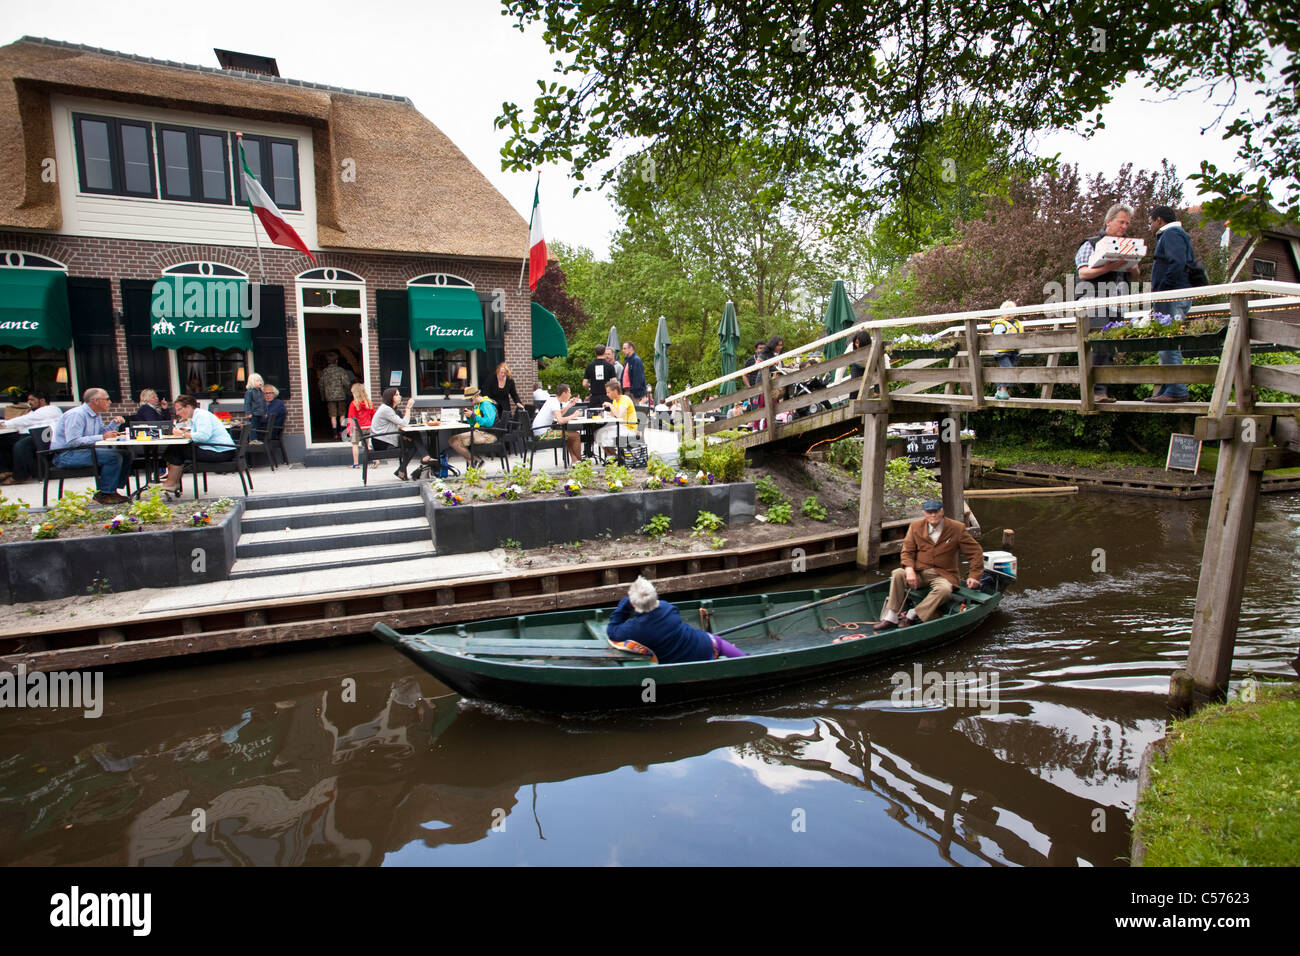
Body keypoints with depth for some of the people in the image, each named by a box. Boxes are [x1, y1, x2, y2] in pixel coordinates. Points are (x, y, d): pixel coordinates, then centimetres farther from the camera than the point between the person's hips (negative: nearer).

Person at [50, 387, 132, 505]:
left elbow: (102, 433, 22)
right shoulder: (76, 415, -17)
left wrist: (114, 424, 4)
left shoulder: (96, 415, 13)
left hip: (84, 451, 10)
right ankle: (104, 494, -17)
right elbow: (73, 441, -26)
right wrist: (102, 437, -26)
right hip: (66, 455, -10)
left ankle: (112, 490, -2)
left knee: (126, 454, -1)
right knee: (113, 457, -28)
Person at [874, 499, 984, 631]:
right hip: (919, 572, 2)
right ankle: (891, 617, -23)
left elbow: (976, 552, 1)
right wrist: (909, 569, -16)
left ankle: (912, 615, -24)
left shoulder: (957, 529, -4)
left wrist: (973, 576, -7)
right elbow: (907, 551, 3)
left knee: (944, 589, -36)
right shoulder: (915, 527, 3)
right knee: (898, 574, -25)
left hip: (943, 575, -2)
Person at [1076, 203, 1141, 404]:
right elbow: (1083, 273, -8)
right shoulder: (1091, 244, 5)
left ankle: (1103, 390, 4)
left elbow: (1134, 278, 23)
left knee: (1111, 348, 2)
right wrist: (1109, 267, -20)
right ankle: (1098, 390, -15)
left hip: (1117, 307, 6)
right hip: (1094, 305, -6)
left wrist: (1132, 269, 0)